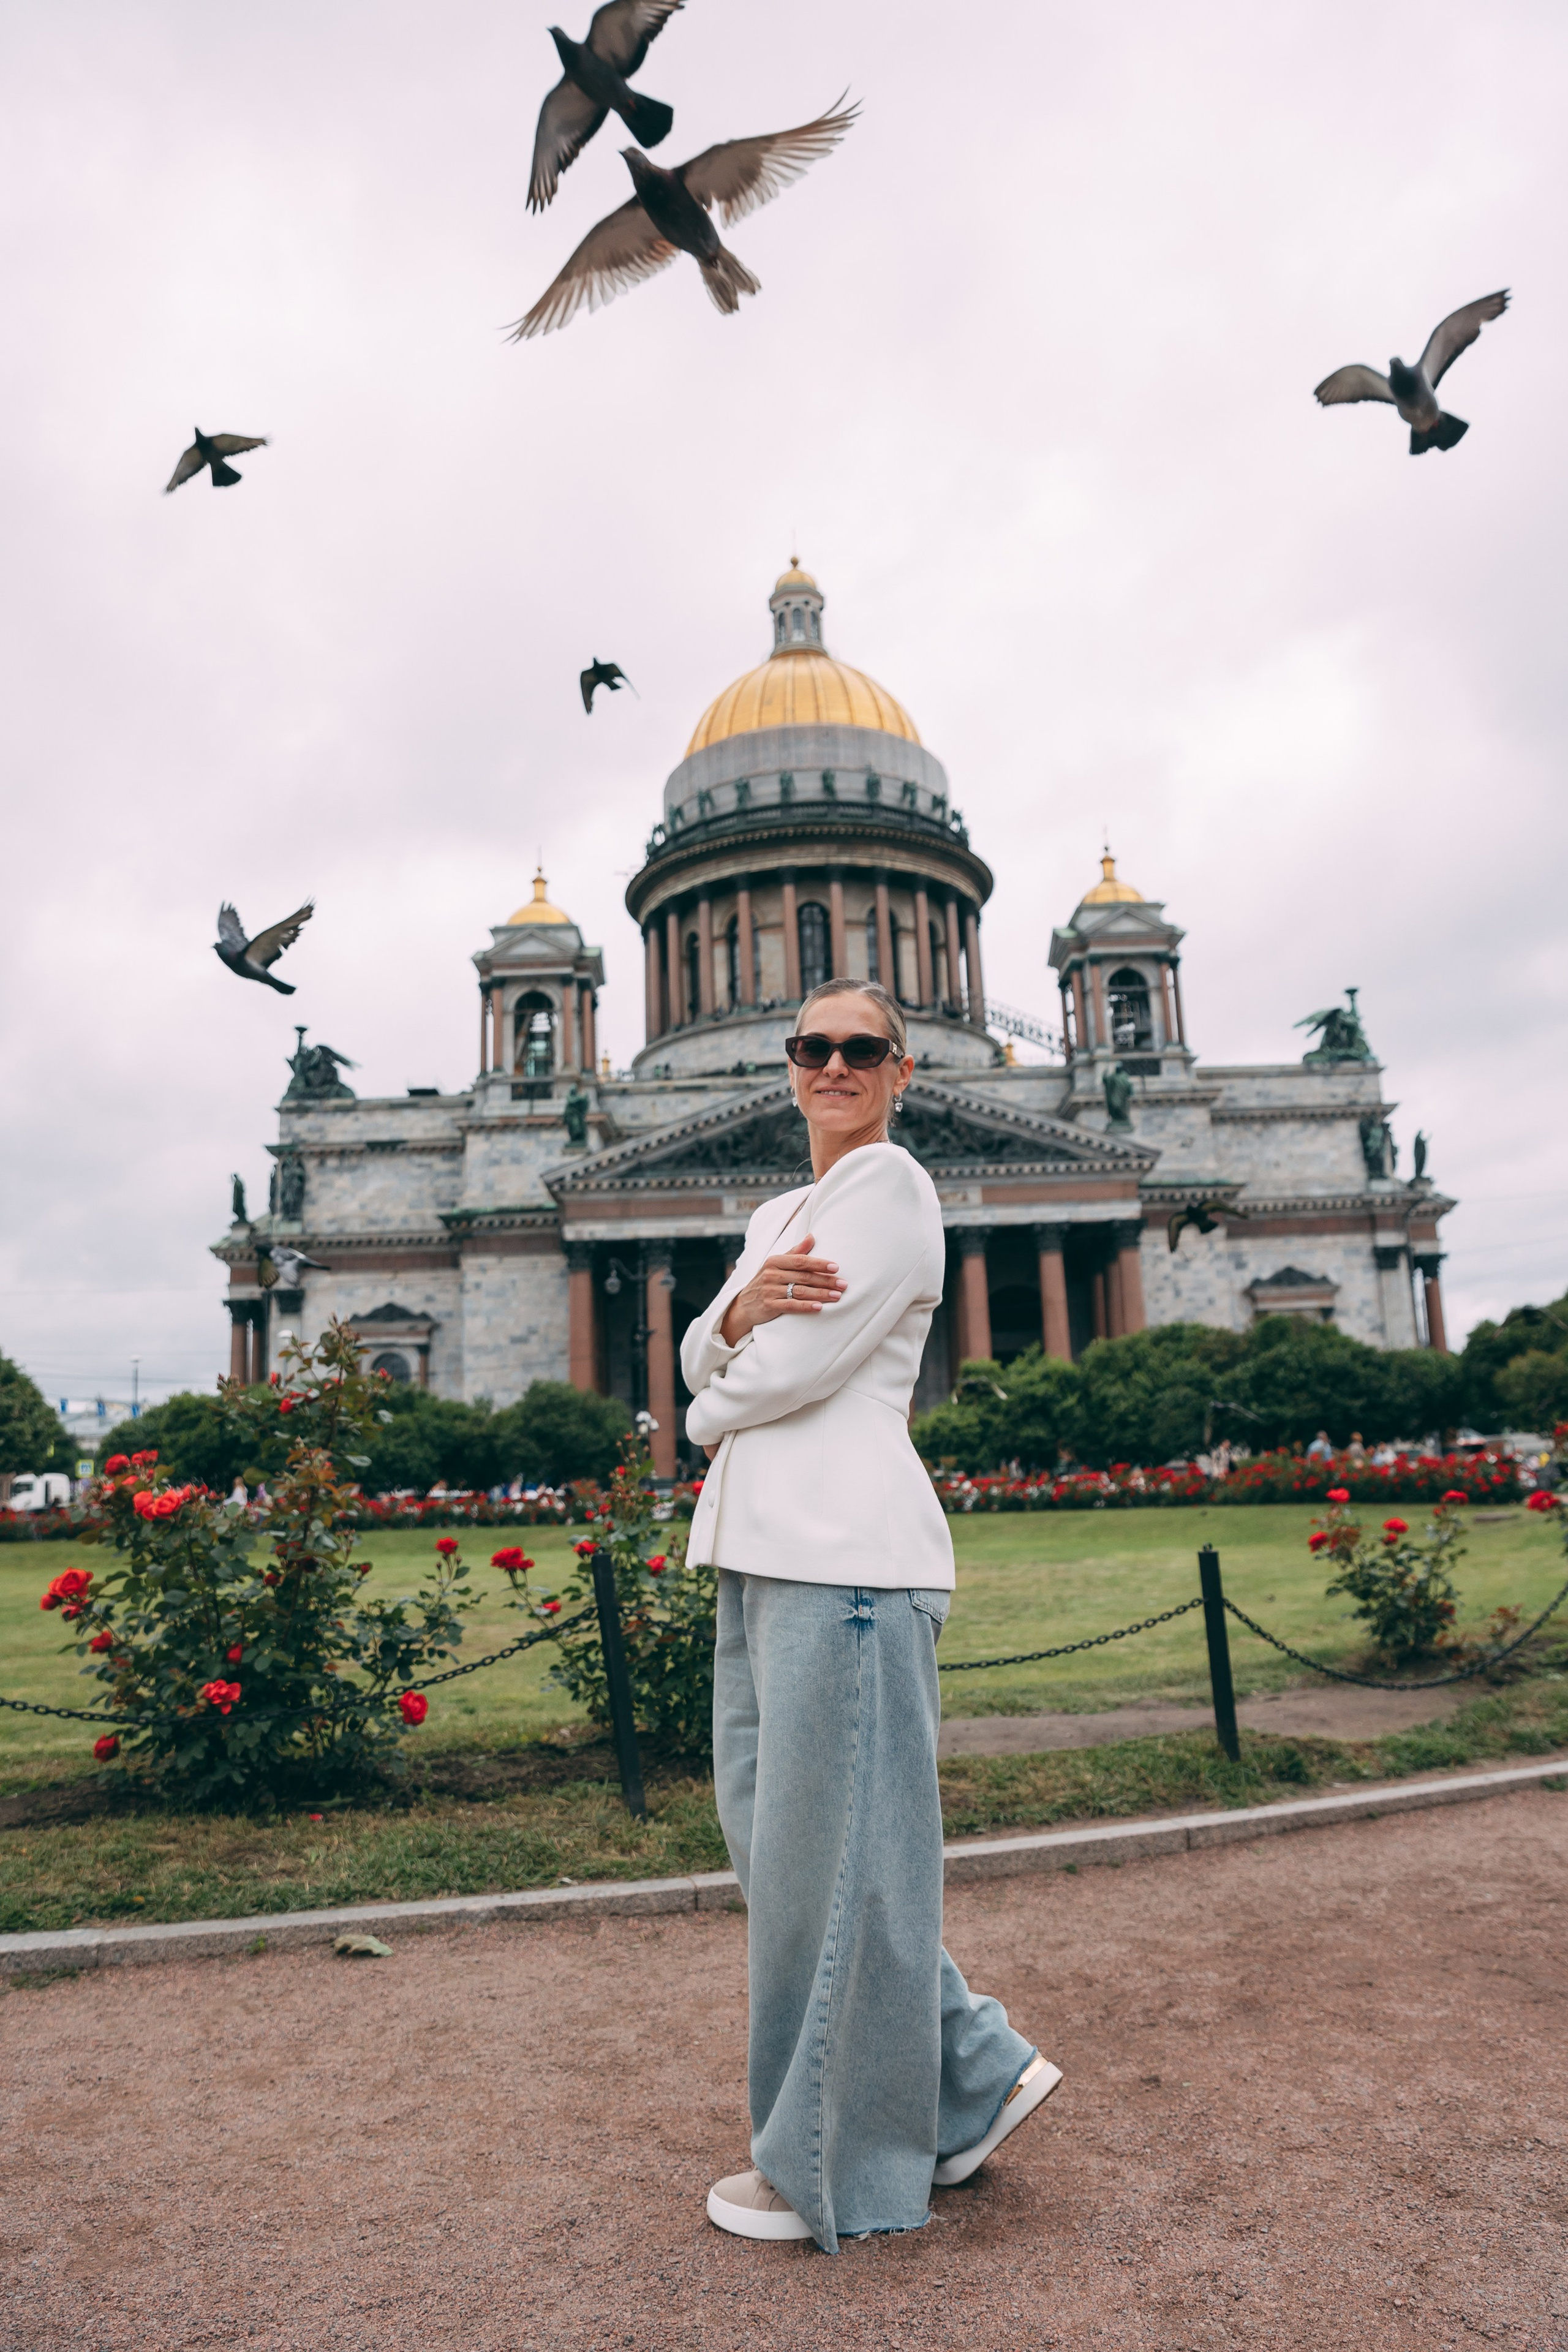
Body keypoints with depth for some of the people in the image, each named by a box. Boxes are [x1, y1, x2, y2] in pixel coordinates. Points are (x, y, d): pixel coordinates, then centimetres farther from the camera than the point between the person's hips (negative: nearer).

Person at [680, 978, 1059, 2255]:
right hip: (763, 1553, 10)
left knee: (828, 1852, 2)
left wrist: (716, 1409, 5)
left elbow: (793, 1372, -15)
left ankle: (834, 2168, 21)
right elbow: (704, 1362, 12)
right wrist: (744, 1307, -8)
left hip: (845, 1556, -9)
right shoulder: (779, 1213, 21)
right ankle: (977, 2072, 29)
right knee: (770, 1831, 14)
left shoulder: (892, 1188, -7)